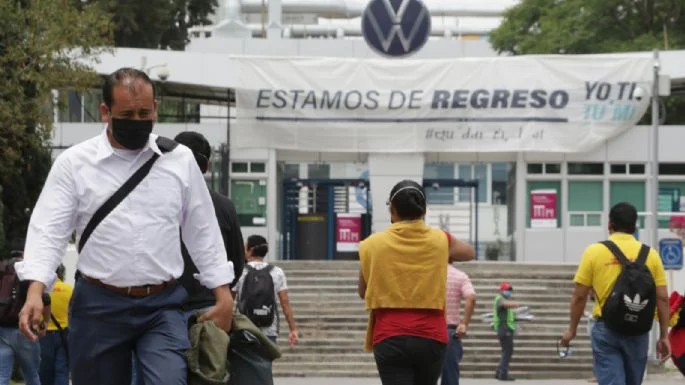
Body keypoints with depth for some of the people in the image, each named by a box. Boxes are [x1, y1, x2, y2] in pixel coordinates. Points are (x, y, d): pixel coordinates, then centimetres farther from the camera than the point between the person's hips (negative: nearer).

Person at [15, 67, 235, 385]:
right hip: (98, 307, 0)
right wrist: (35, 291, -19)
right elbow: (49, 230, -5)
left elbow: (203, 231, 12)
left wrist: (223, 293, 8)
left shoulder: (180, 160, 6)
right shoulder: (74, 163, 1)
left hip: (162, 307, 0)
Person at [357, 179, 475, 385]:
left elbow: (363, 292, 13)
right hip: (431, 338, 3)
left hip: (391, 339, -2)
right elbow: (469, 252, 26)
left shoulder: (373, 245, -1)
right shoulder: (440, 240, 3)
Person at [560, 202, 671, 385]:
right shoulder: (650, 254, 2)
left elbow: (579, 296, -2)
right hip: (638, 331, 2)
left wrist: (572, 330, 10)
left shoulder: (594, 252, -3)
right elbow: (662, 298, 1)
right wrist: (664, 336, 8)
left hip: (606, 329, -2)